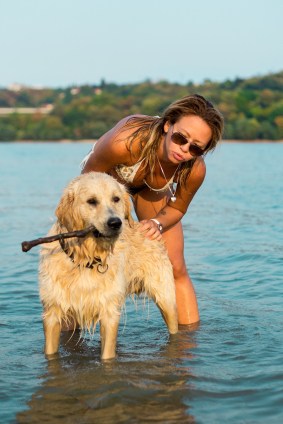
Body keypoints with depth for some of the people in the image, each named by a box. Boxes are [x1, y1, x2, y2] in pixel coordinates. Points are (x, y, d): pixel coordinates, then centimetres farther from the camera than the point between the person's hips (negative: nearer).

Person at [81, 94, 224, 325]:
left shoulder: (195, 170, -34)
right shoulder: (125, 141, -46)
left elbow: (177, 208, -11)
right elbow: (87, 179, -24)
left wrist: (157, 223, -30)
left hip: (151, 189, 2)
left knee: (176, 269, -1)